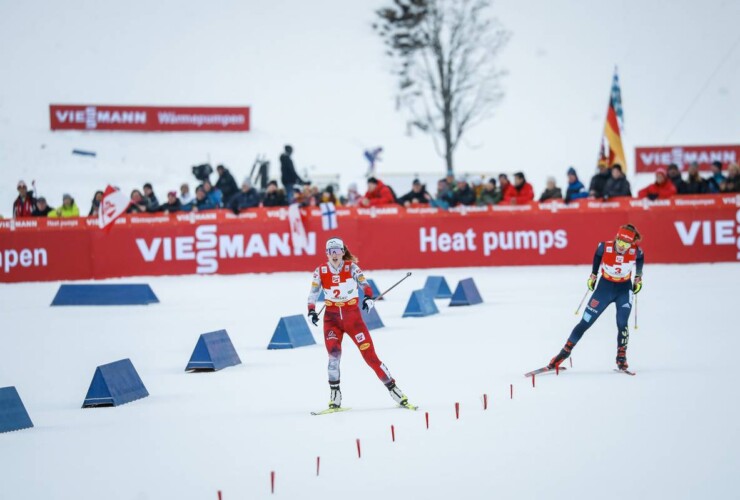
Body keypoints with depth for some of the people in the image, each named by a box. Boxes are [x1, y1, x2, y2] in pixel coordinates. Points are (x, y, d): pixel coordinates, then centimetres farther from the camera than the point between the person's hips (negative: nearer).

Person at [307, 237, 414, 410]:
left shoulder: (351, 267, -6)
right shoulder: (321, 271, -1)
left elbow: (364, 284, -15)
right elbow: (313, 294, 5)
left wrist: (368, 298, -35)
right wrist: (312, 311, -11)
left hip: (353, 316, -1)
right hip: (332, 317, 1)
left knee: (369, 354, -4)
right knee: (334, 353, -19)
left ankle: (393, 389, 4)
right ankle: (335, 395, -12)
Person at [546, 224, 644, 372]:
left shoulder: (635, 251, -21)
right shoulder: (605, 247, -24)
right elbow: (598, 255, 1)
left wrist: (638, 277, 8)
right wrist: (593, 275, 7)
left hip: (624, 289, 0)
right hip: (605, 286, 0)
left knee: (622, 324, -17)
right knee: (585, 322, 1)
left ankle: (621, 357, 1)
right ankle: (565, 352, 13)